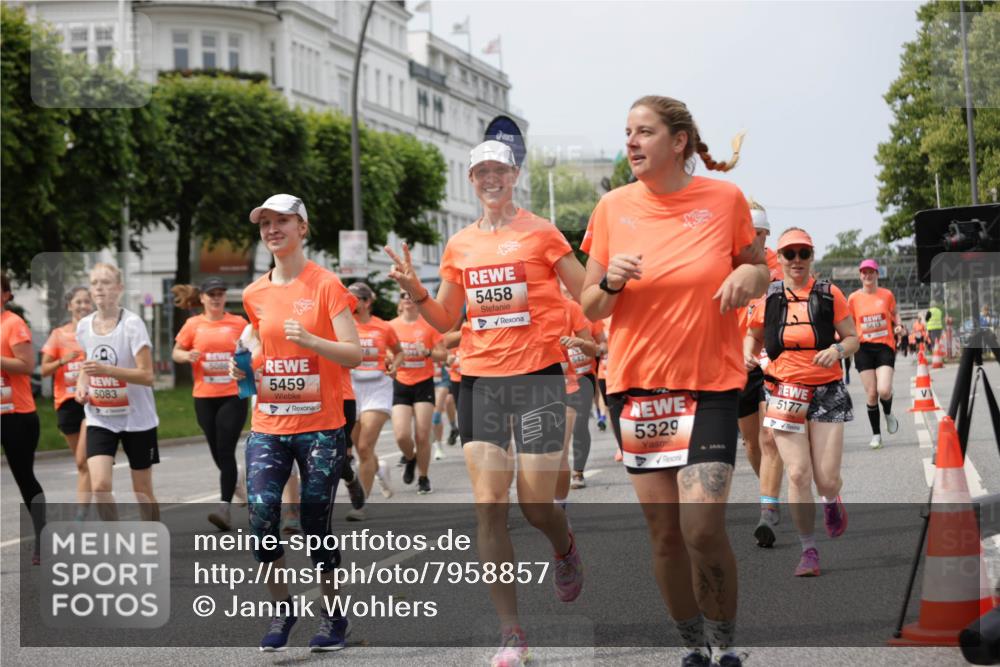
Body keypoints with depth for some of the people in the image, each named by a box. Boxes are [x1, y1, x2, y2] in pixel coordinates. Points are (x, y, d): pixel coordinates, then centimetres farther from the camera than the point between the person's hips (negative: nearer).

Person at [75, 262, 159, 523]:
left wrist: (107, 370, -31)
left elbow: (146, 375, -19)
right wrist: (81, 385, 0)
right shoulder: (84, 326, 2)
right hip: (100, 419, 3)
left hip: (136, 417, -3)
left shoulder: (132, 323, -14)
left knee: (142, 490, 6)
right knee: (99, 486, -14)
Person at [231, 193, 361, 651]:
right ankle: (280, 609, 5)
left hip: (320, 427, -3)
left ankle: (334, 617, 20)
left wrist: (309, 339, -24)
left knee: (316, 524, 1)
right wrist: (246, 365, 5)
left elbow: (353, 354, -9)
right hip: (268, 425, 4)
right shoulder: (255, 295, 9)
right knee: (261, 511, -13)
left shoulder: (326, 285, -5)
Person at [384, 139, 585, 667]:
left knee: (535, 505, -4)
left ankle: (565, 548, 35)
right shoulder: (460, 246, 11)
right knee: (488, 506, -4)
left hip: (537, 372, -3)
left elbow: (587, 296, 2)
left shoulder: (541, 232, 0)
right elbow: (445, 321, 17)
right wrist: (415, 292, 0)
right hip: (479, 378, 4)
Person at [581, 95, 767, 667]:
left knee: (703, 525, -14)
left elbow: (760, 270, 11)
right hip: (635, 384, 3)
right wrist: (611, 281, -13)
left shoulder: (725, 199, -3)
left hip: (709, 384, -3)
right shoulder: (614, 207, 2)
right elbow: (591, 308, 8)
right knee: (664, 529, 5)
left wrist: (751, 276, -12)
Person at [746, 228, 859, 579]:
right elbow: (752, 335, 19)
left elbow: (852, 339, 6)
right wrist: (748, 351, -3)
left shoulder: (829, 294, 2)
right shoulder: (768, 297, 4)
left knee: (827, 478, -3)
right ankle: (808, 550, 7)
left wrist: (838, 349, -16)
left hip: (827, 392, 0)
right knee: (798, 473, -8)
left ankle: (831, 501, 37)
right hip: (785, 392, 0)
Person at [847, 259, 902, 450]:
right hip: (863, 348, 1)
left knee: (884, 390, -17)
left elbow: (895, 314, 18)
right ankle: (876, 435, 11)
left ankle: (888, 414, 18)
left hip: (885, 346, -1)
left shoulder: (887, 295, 3)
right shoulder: (854, 298, 3)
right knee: (871, 394, -2)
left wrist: (898, 325, -2)